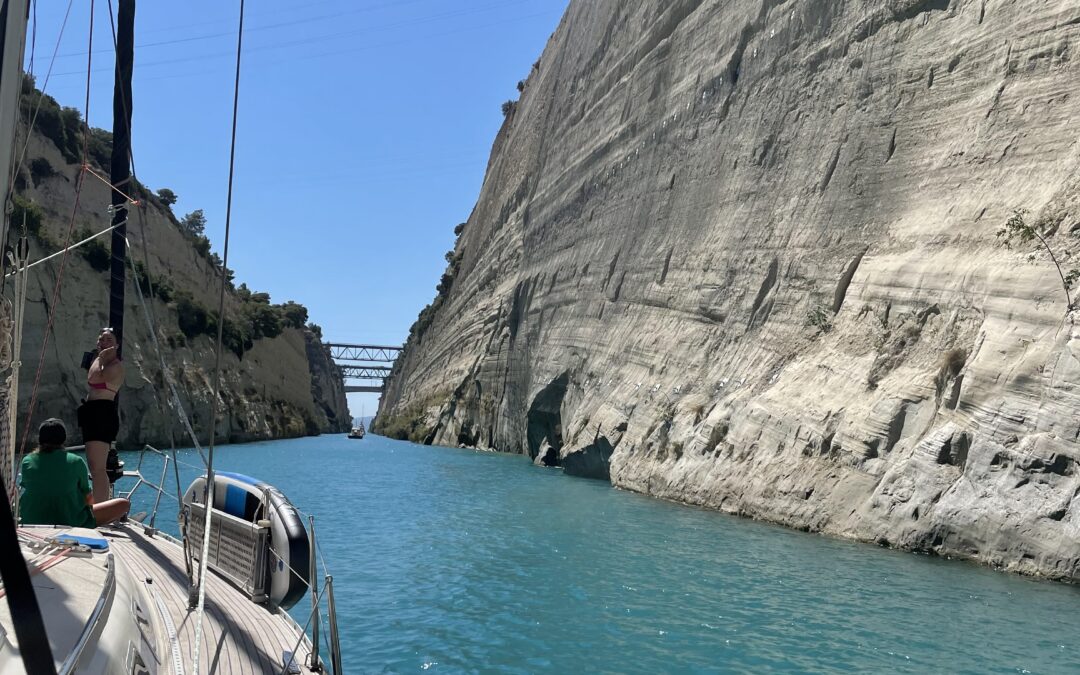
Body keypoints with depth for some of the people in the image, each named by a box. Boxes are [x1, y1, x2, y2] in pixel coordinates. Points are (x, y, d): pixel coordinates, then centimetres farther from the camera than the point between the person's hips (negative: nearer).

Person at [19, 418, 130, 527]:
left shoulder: (27, 461, -2)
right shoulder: (76, 461, -9)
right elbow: (89, 498, 0)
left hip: (31, 523, 5)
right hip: (71, 523, -4)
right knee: (124, 504, 3)